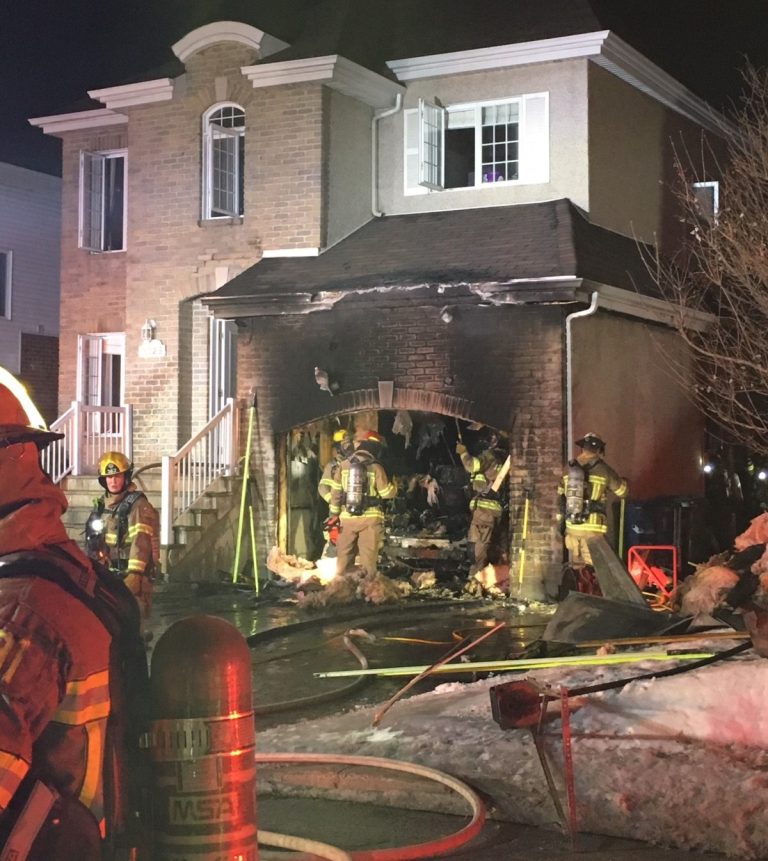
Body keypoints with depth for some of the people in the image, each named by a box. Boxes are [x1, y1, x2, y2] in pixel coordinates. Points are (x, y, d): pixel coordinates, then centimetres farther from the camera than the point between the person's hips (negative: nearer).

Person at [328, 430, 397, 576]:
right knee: (368, 557, 2)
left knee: (344, 556, 12)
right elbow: (386, 492, -7)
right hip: (369, 518, -3)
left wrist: (334, 513, 14)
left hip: (347, 517, 3)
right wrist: (395, 487, 14)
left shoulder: (344, 465, 2)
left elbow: (336, 492, 5)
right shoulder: (375, 467, -8)